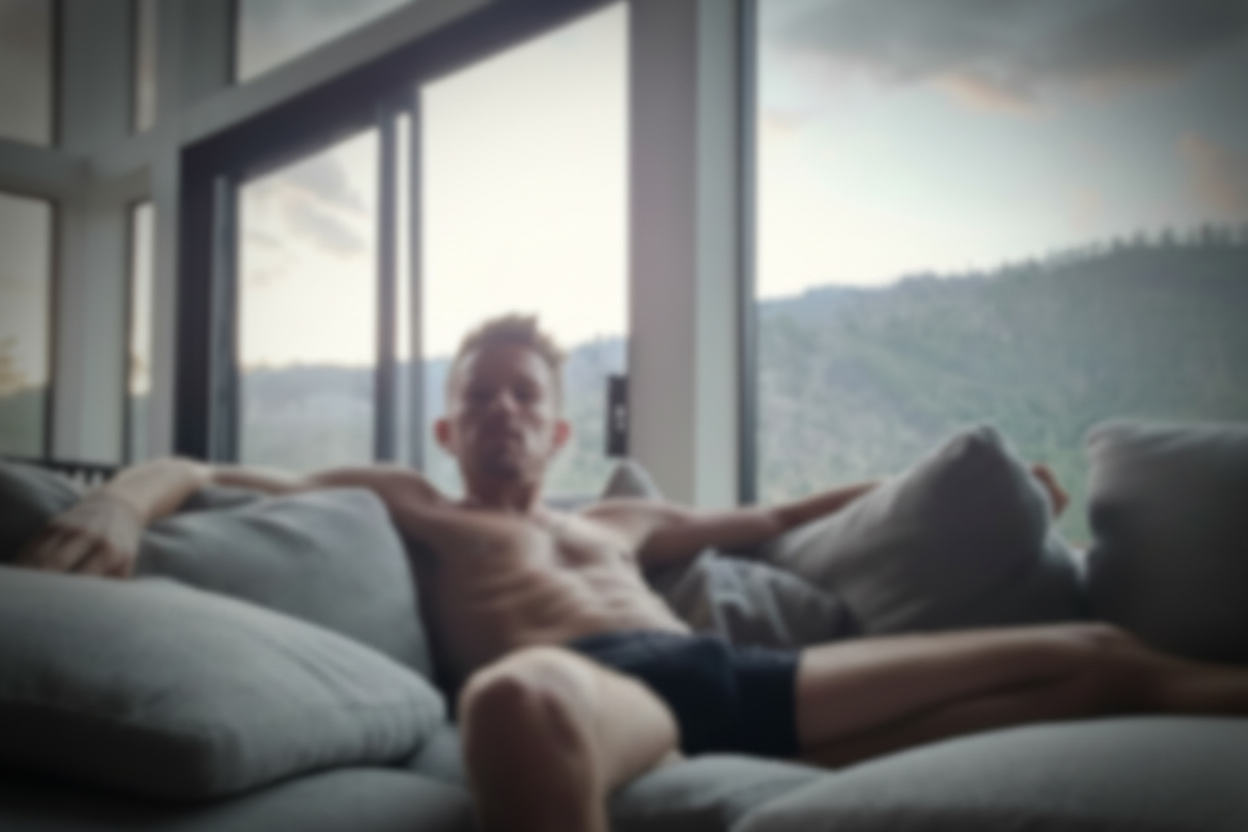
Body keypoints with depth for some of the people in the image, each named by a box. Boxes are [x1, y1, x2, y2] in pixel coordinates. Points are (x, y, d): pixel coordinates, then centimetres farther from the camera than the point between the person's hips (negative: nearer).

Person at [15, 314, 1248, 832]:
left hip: (735, 678, 6)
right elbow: (199, 471, 16)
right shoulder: (407, 505, 23)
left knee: (1093, 658, 2)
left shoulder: (616, 523, 36)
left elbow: (768, 517, 47)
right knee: (517, 697, -48)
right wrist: (122, 500, -10)